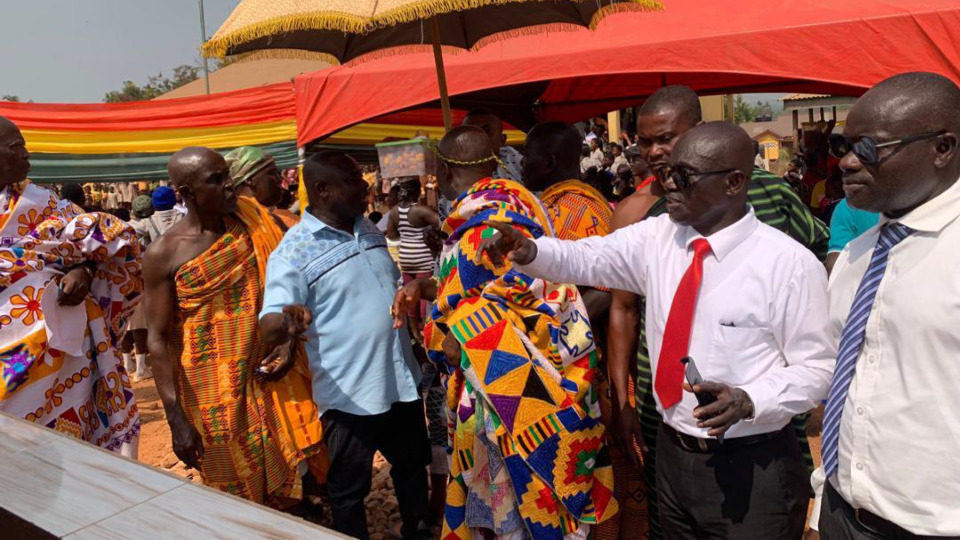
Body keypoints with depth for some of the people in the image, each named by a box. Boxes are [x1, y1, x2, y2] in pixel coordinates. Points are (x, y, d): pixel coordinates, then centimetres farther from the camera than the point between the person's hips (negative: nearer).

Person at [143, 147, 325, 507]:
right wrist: (176, 418, -12)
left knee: (294, 479, 9)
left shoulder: (251, 224, 1)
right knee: (239, 498, 9)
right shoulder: (164, 253, -9)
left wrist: (288, 340, -7)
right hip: (214, 392, -3)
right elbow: (158, 339, -7)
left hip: (270, 376, 3)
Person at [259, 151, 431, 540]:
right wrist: (287, 321, -46)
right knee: (348, 491, 10)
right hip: (348, 393, -7)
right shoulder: (294, 251, -16)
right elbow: (269, 328, -24)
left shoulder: (369, 229, 6)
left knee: (412, 467, 24)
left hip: (402, 379, 7)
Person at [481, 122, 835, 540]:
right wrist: (529, 250, -23)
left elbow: (817, 366, -9)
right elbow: (586, 258, -3)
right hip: (672, 454, 5)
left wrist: (748, 400, -25)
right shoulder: (656, 237, 0)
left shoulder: (792, 264, -14)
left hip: (752, 470, -4)